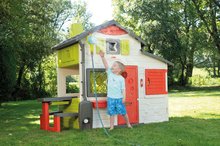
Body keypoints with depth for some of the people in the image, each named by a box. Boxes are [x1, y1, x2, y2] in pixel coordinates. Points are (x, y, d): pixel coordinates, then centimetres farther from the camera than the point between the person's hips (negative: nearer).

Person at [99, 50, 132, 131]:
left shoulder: (121, 78, -3)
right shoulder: (110, 73, 4)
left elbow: (123, 89, -5)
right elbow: (106, 65, -8)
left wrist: (124, 97, -12)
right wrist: (102, 57, -19)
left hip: (119, 98, -2)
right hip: (110, 98, 2)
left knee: (123, 112, 9)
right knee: (112, 113, 6)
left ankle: (128, 124, 27)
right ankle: (111, 126, 15)